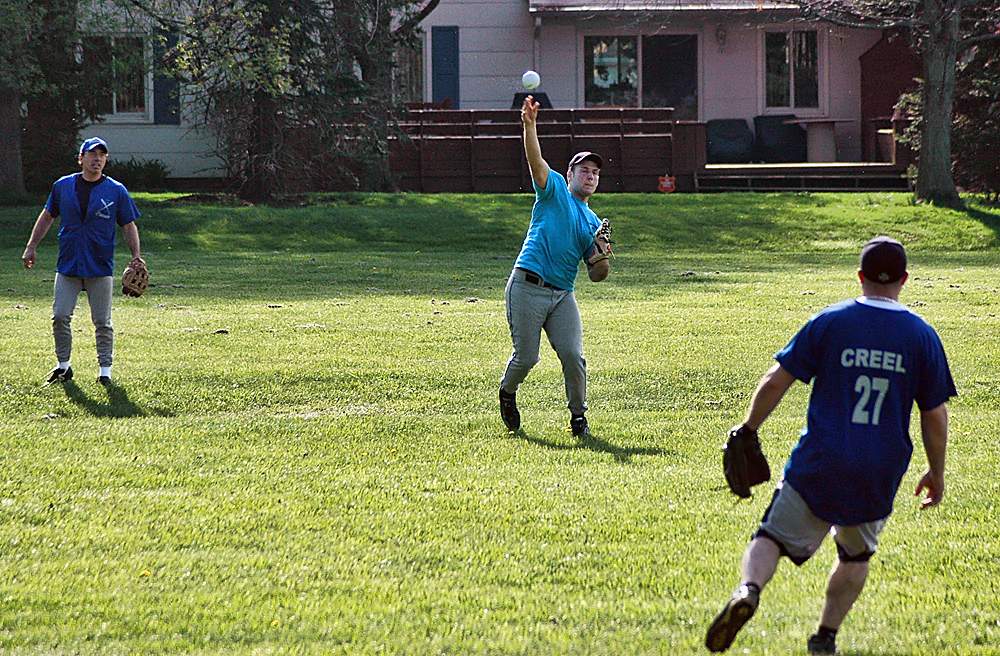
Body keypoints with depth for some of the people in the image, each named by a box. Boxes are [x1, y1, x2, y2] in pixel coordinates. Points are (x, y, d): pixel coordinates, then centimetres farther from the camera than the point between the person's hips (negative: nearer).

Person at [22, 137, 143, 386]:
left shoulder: (116, 191, 0)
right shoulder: (63, 186, 6)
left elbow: (129, 227, 4)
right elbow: (47, 217, 17)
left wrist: (136, 258, -8)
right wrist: (31, 248, 12)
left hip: (100, 268, -2)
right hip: (67, 266, 2)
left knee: (102, 322, 1)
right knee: (60, 317, 0)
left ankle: (105, 370, 10)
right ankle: (63, 366, 14)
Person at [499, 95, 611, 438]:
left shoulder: (594, 223, 21)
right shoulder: (554, 189, 10)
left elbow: (596, 275, 18)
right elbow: (535, 160, -9)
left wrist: (603, 260, -5)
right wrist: (529, 125, -26)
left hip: (562, 294, 4)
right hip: (527, 286, -4)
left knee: (573, 355, -11)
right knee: (526, 356, -6)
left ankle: (578, 416, 6)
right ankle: (507, 392, 25)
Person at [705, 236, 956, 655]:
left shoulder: (828, 322, -1)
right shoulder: (922, 335, 1)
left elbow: (775, 382, -2)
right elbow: (935, 416, 3)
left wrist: (747, 430, 12)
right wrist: (936, 473, 15)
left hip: (819, 463, -1)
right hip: (879, 476, 2)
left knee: (773, 537, 3)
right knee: (856, 555, 24)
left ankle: (749, 588, -27)